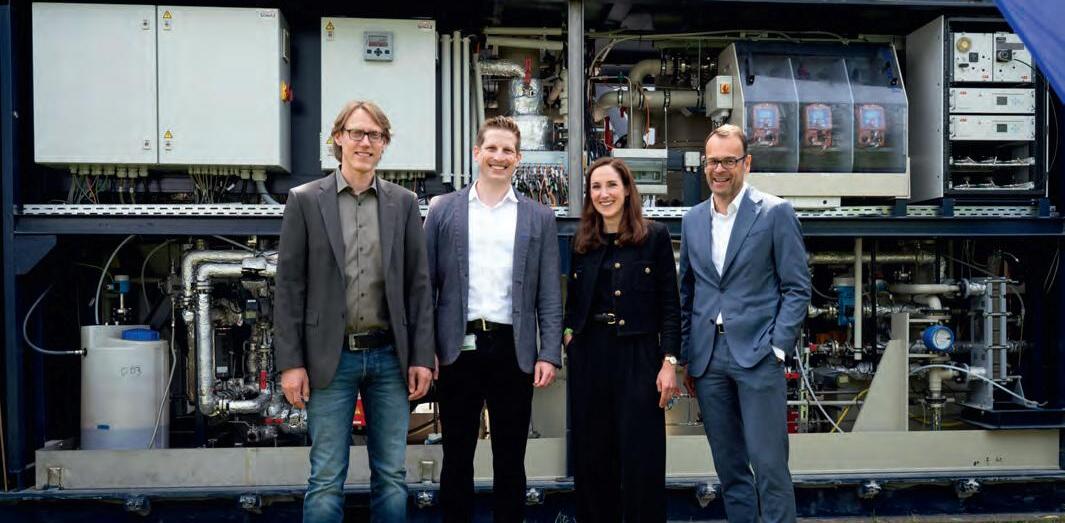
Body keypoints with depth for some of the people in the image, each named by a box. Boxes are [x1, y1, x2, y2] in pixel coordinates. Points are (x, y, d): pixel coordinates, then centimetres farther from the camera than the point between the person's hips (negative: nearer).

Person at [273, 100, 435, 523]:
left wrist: (422, 357, 1)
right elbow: (289, 287, -1)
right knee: (326, 481, 2)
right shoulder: (305, 200, 0)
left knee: (392, 477, 9)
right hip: (332, 357, -2)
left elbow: (418, 285, 6)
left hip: (390, 356, 2)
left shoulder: (404, 203, 6)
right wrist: (291, 362, -6)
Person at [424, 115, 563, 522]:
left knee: (510, 459, 9)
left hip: (513, 351, 0)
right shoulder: (443, 209, 6)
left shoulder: (539, 218, 8)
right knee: (457, 457, 9)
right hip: (458, 348, 0)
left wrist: (549, 354, -4)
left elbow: (549, 295, 5)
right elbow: (426, 283, 4)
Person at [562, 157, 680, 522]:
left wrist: (669, 362, -9)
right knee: (592, 456, 9)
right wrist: (568, 333, -1)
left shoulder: (654, 236, 0)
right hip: (588, 357, 4)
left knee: (641, 459, -2)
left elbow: (670, 305, -3)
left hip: (637, 355, -3)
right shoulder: (582, 243, 10)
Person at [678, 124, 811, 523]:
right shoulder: (693, 219, 12)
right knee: (728, 466, 11)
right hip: (708, 356, 5)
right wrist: (685, 357, 11)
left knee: (768, 463, -5)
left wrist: (777, 348, -11)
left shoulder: (776, 213, -3)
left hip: (757, 354, -4)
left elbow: (797, 288, -3)